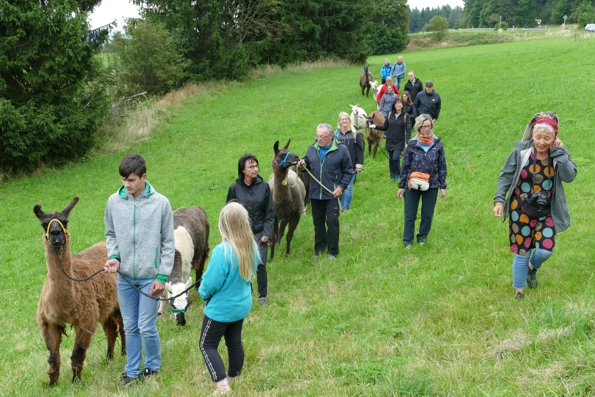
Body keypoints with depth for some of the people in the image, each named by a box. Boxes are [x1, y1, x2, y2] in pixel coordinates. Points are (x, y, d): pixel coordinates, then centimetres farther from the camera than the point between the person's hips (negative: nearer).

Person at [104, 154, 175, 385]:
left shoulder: (160, 203, -10)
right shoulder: (114, 202, -3)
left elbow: (168, 243, -5)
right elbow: (111, 234, 12)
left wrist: (163, 276, -8)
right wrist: (114, 257, -7)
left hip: (150, 277, -3)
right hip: (125, 277, 3)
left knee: (146, 327, 1)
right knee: (130, 327, 12)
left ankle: (153, 366, 25)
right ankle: (132, 370, 28)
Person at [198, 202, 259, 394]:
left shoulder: (223, 251, -30)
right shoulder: (252, 247, -8)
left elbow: (211, 282, -23)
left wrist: (203, 292, -2)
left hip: (221, 308, -7)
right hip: (242, 305, 7)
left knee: (207, 344, 9)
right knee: (234, 342, 22)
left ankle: (222, 385, 2)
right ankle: (233, 378, 37)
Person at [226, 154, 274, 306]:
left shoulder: (264, 186, -3)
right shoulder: (234, 188, -4)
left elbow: (270, 213, 1)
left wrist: (267, 233, -6)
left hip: (259, 233, 0)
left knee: (260, 264, -5)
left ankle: (263, 295, 13)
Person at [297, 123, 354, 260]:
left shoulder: (341, 150, -7)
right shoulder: (312, 148, 4)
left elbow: (348, 171, -2)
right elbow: (307, 163, 17)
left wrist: (341, 187, -10)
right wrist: (303, 164, -7)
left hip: (332, 194, -4)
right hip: (315, 192, 4)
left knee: (332, 221, -3)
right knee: (318, 221, 12)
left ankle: (332, 251, 7)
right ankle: (319, 248, 24)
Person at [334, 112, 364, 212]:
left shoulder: (356, 134, -2)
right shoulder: (336, 134, 5)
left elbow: (360, 150, -2)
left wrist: (359, 165, -8)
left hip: (351, 166, -2)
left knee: (348, 187, -4)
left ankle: (346, 207, 3)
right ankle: (340, 206, 16)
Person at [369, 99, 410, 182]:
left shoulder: (405, 116, -5)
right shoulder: (389, 115, 3)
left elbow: (408, 130, -8)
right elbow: (385, 127, 9)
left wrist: (407, 141, -20)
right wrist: (375, 126, -5)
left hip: (399, 142, -3)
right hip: (390, 141, 4)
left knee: (395, 158, -16)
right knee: (391, 159, 7)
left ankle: (398, 175, 5)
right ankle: (392, 175, 25)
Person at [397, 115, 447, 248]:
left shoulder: (437, 143, -1)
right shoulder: (412, 144, -4)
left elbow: (442, 166, 4)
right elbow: (405, 166, 2)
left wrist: (443, 186, 3)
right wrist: (401, 186, 3)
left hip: (431, 185, 1)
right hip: (412, 185, -1)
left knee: (427, 215, 10)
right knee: (410, 215, 3)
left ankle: (422, 237, 28)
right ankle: (407, 241, 15)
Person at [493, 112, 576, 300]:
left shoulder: (560, 154, -6)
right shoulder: (521, 151, -11)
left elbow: (569, 176, -21)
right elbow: (506, 176, -5)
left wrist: (558, 151, -21)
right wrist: (499, 199, -13)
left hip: (546, 212, 1)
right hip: (521, 209, -1)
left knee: (546, 250, -9)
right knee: (522, 251, 4)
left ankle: (533, 267, 29)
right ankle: (518, 289, 25)